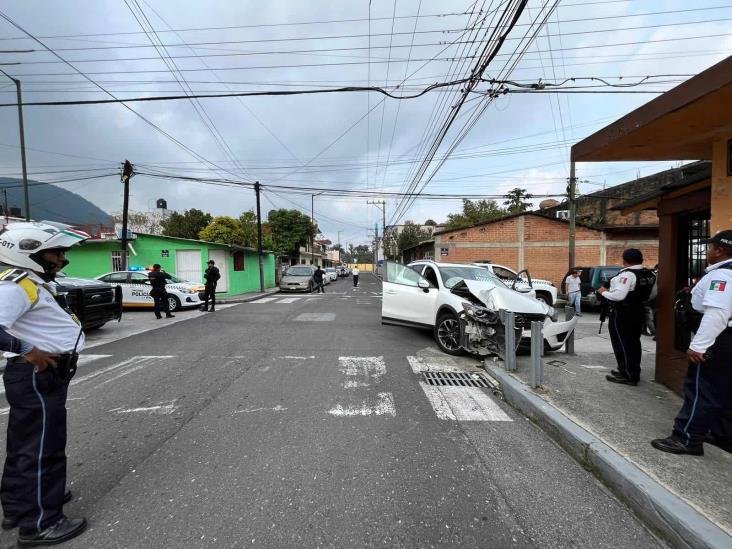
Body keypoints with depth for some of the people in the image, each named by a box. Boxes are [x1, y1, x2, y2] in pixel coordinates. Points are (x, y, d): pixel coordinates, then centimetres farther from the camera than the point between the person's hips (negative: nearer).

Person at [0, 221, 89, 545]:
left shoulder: (32, 283, 11)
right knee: (42, 449, 1)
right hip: (37, 376, -11)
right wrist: (28, 351, -26)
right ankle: (40, 524, 15)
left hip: (41, 375, 11)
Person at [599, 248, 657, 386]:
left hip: (622, 314, -9)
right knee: (634, 342, 17)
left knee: (622, 343, 0)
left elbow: (619, 295, -29)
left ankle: (627, 375, 5)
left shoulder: (627, 274, -22)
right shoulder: (650, 274, 7)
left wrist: (604, 292, -13)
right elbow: (651, 295, 16)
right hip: (638, 312, 9)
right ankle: (634, 372, 28)